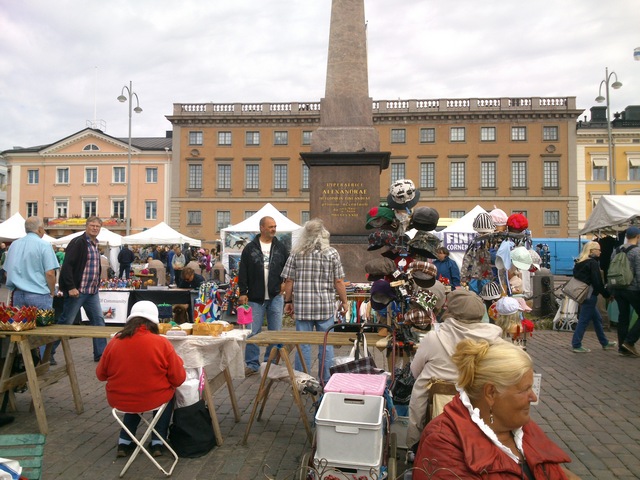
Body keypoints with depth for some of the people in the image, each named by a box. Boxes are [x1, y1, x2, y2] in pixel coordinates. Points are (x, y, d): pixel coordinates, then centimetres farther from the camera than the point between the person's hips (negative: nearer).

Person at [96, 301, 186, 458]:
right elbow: (178, 379, -10)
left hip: (118, 400, 3)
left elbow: (101, 375, 7)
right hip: (153, 400, -3)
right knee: (167, 394, 30)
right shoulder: (162, 343, -15)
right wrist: (177, 362, 10)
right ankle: (157, 442, 26)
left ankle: (124, 442, 29)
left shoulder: (114, 342, -7)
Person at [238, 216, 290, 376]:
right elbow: (242, 272, 1)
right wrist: (243, 292, -4)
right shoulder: (250, 248, 1)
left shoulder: (281, 247, 6)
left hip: (276, 297, 2)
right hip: (255, 298, -1)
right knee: (253, 332, 2)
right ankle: (252, 364, 15)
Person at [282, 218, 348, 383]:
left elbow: (289, 280, 1)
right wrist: (344, 301, 6)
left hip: (302, 306, 1)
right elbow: (338, 282, -3)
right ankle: (326, 380, 18)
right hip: (326, 306, -1)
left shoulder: (296, 253, 1)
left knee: (303, 344, 8)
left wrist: (288, 301, 10)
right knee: (326, 344, 10)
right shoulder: (332, 253, -2)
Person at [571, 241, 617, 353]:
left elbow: (577, 277, 15)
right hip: (590, 295, -9)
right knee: (584, 320, -3)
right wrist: (607, 294, -8)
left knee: (597, 319, 19)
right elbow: (597, 282, -17)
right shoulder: (593, 263, -13)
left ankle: (605, 343, 30)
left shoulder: (581, 262, 12)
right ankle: (576, 345, 2)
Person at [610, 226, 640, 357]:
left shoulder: (616, 251, 10)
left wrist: (612, 291, 18)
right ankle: (629, 341, -2)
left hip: (618, 290, 7)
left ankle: (622, 347, 13)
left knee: (623, 317, 10)